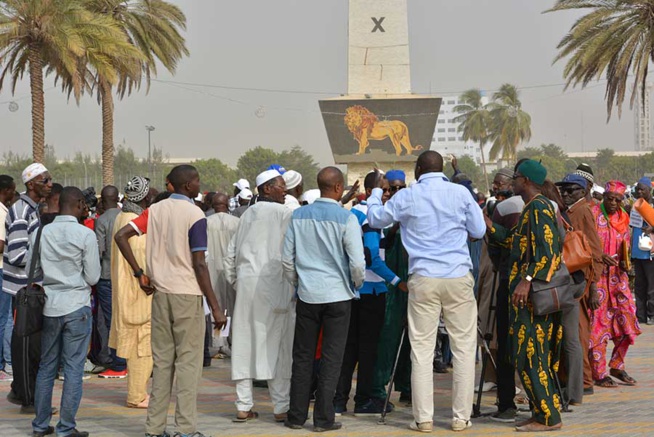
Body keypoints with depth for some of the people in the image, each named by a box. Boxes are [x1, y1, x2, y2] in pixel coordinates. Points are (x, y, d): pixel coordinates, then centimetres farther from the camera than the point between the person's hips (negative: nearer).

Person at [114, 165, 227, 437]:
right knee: (188, 361, 1)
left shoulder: (155, 210, 7)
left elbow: (121, 236, -1)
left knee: (161, 360, 11)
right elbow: (199, 265, -13)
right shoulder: (195, 215, -10)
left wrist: (139, 273, 3)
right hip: (187, 293, -5)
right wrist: (215, 307, -10)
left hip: (160, 292, 6)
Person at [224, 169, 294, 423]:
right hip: (274, 285, -6)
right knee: (276, 346, 0)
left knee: (244, 345, 6)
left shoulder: (248, 214, 15)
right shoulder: (284, 214, -4)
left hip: (246, 285, 6)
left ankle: (243, 406, 9)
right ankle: (281, 407, 3)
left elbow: (231, 254, 16)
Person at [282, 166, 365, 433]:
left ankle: (297, 416, 14)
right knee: (331, 358, 3)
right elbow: (358, 263, -11)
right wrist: (356, 284, 8)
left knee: (302, 356, 10)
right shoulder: (346, 218, -10)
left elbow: (287, 258, 4)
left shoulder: (299, 216, 1)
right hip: (337, 295, -3)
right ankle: (323, 418, 4)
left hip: (307, 294, 3)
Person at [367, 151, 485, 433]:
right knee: (464, 348, 5)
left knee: (421, 350, 4)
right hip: (459, 277, 0)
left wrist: (376, 192, 34)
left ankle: (423, 418, 3)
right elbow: (479, 231, 8)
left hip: (423, 279, 0)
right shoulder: (461, 193, 1)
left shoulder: (406, 197, 2)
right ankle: (461, 417, 6)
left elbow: (376, 219, 17)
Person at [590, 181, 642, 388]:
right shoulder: (593, 214, -5)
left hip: (617, 275, 6)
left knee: (626, 320, 3)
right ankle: (599, 374, 3)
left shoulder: (623, 218, 12)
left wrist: (624, 262, 0)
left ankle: (617, 366, 18)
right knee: (599, 323, -3)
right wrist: (601, 256, -23)